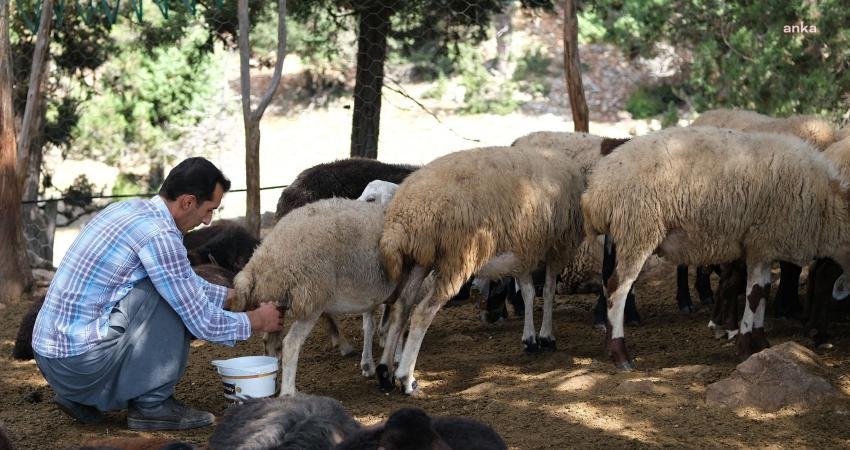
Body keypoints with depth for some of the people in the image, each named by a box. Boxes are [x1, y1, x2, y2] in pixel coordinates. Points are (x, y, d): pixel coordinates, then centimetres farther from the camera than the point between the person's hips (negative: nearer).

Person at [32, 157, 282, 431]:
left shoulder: (129, 208, 12)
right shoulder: (158, 236, -17)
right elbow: (203, 323, -12)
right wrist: (257, 320, 4)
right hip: (81, 363, -9)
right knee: (168, 295, -9)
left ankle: (80, 399, 17)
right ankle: (153, 405, -2)